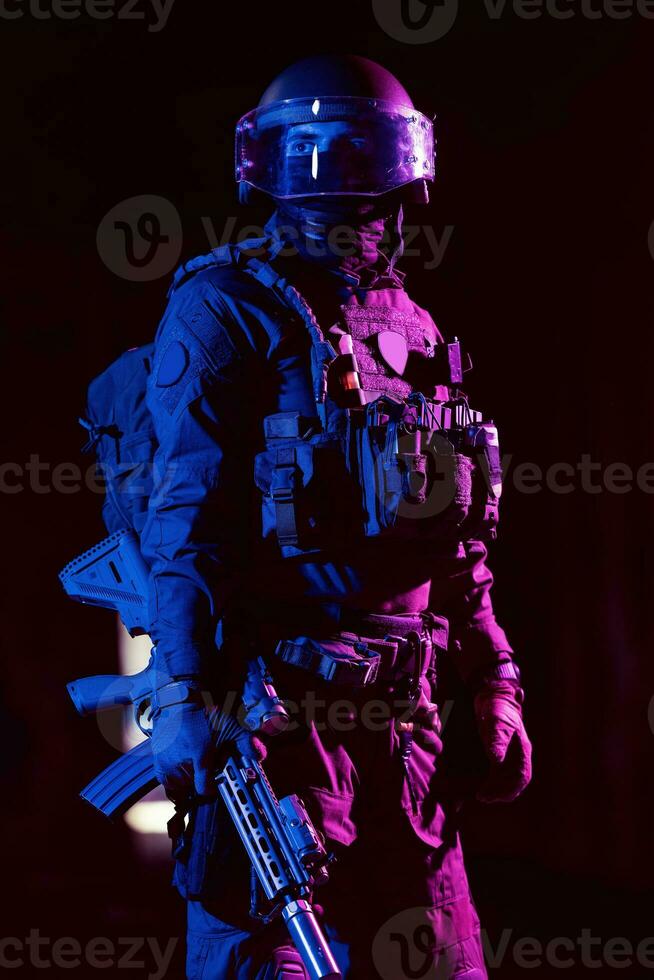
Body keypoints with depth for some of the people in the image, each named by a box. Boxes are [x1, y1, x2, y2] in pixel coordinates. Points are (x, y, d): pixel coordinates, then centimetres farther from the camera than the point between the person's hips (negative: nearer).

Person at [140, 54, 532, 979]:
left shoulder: (414, 333, 19)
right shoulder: (228, 309, -2)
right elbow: (186, 517, -11)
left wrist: (493, 685, 17)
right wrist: (189, 695, -19)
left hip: (404, 717, 7)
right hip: (277, 705, -7)